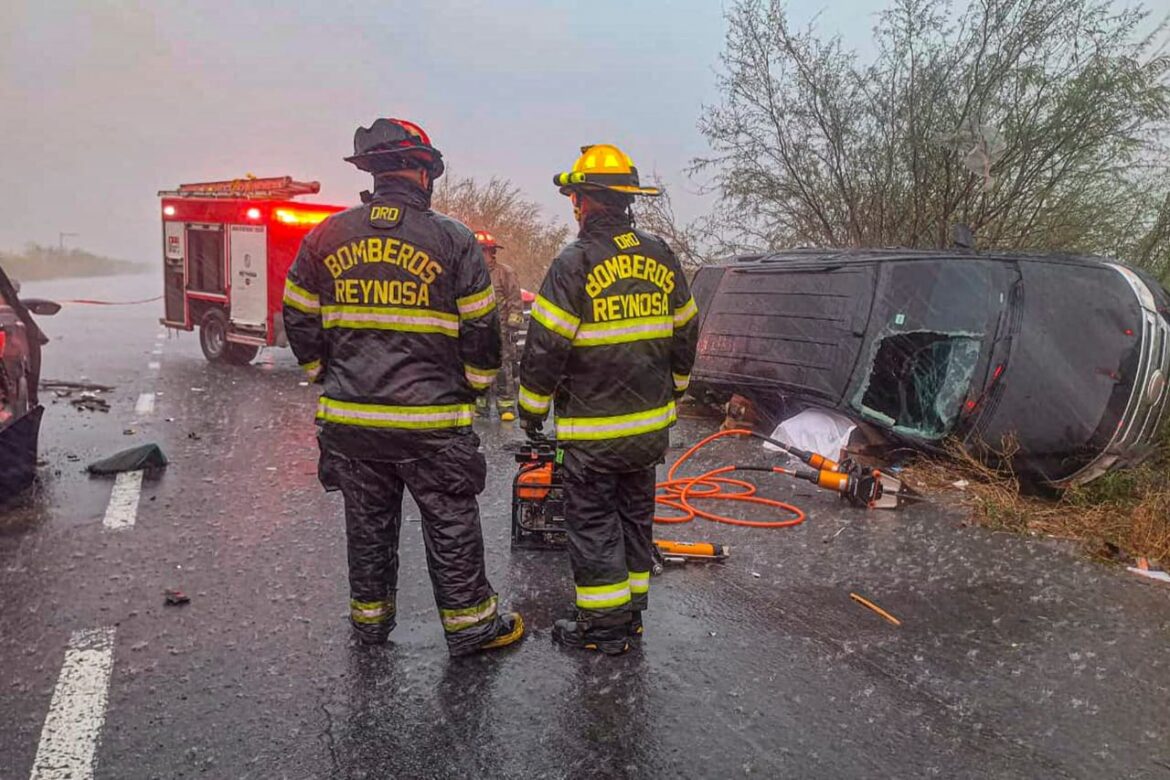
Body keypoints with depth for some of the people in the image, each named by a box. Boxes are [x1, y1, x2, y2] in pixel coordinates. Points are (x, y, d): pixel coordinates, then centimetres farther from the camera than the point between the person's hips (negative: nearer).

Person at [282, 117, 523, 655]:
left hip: (348, 419, 4)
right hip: (430, 420, -4)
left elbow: (298, 319, 9)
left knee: (368, 521, 18)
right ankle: (470, 624, 21)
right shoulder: (453, 241, -8)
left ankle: (369, 617, 33)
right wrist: (474, 387, 10)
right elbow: (481, 329, -5)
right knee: (451, 523, 9)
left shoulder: (325, 237, 2)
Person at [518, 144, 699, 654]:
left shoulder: (574, 264, -15)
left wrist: (532, 407, 0)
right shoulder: (660, 257, 5)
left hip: (592, 429, -6)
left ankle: (604, 626, 13)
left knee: (592, 522, 5)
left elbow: (545, 346, -14)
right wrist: (672, 390, 26)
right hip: (651, 422, 7)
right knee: (635, 514, 17)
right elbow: (684, 334, 13)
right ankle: (632, 612, 30)